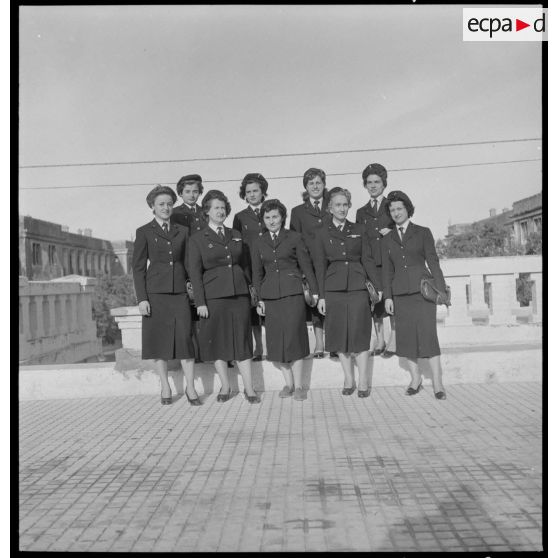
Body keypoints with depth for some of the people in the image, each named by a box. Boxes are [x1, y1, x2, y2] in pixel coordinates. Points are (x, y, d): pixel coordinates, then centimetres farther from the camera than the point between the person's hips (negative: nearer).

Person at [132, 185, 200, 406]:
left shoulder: (182, 232, 13)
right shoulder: (144, 232, 4)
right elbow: (138, 267, 2)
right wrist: (141, 298, -6)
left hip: (179, 292, 2)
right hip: (155, 293, -2)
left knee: (185, 338, -5)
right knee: (159, 340, 3)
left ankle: (190, 388, 3)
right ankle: (165, 388, 15)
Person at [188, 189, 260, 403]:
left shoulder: (236, 235, 14)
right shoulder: (197, 239, 2)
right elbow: (195, 272, -3)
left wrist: (251, 289, 11)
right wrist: (200, 302, -9)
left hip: (239, 294, 3)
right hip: (213, 296, -2)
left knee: (242, 340, 2)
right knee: (217, 341, 3)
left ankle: (249, 388, 6)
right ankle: (225, 386, 16)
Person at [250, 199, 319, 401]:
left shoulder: (294, 237, 4)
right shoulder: (258, 243, 11)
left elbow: (306, 265, 5)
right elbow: (257, 273, 14)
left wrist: (314, 290, 1)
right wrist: (259, 298, 8)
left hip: (293, 293, -3)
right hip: (271, 296, 3)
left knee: (294, 337, -5)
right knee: (276, 340, 3)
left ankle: (298, 385, 5)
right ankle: (288, 383, 15)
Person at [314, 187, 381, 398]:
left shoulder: (359, 230, 9)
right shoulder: (322, 234, 6)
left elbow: (368, 260, 6)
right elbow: (319, 266, 4)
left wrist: (379, 287, -1)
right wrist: (321, 296, -1)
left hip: (357, 287, 0)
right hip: (333, 289, 0)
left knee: (359, 334, -1)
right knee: (340, 335, 4)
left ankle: (363, 382, 7)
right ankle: (349, 380, 15)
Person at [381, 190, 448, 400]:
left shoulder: (423, 233, 6)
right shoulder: (387, 239, 12)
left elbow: (433, 262, 2)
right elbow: (387, 270, 11)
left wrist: (441, 289, -5)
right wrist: (387, 296, 4)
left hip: (422, 289, -3)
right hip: (400, 292, 3)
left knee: (428, 334, -8)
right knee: (406, 336, 3)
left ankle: (437, 382, 0)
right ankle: (415, 378, 17)